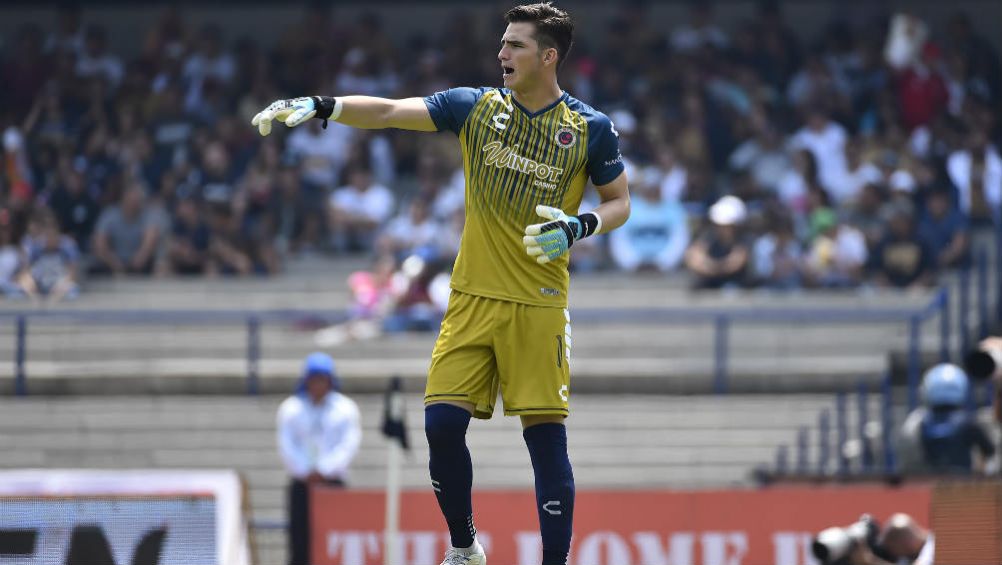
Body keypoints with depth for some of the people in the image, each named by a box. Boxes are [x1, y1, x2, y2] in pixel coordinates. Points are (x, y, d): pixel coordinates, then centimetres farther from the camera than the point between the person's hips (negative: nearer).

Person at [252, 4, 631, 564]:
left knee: (546, 436, -7)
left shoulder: (591, 129, -2)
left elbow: (620, 202, 7)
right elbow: (390, 112, -5)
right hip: (473, 298, 2)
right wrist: (320, 107, -19)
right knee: (442, 424, -5)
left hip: (539, 307, -2)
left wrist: (580, 227, -14)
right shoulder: (477, 107, 2)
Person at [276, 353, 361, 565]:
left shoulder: (345, 408, 6)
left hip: (333, 481, -1)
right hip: (302, 483, 1)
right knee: (300, 536, -5)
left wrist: (324, 470, -11)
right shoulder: (291, 409, 8)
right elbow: (286, 444, 2)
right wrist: (305, 472, -9)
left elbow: (349, 444, -2)